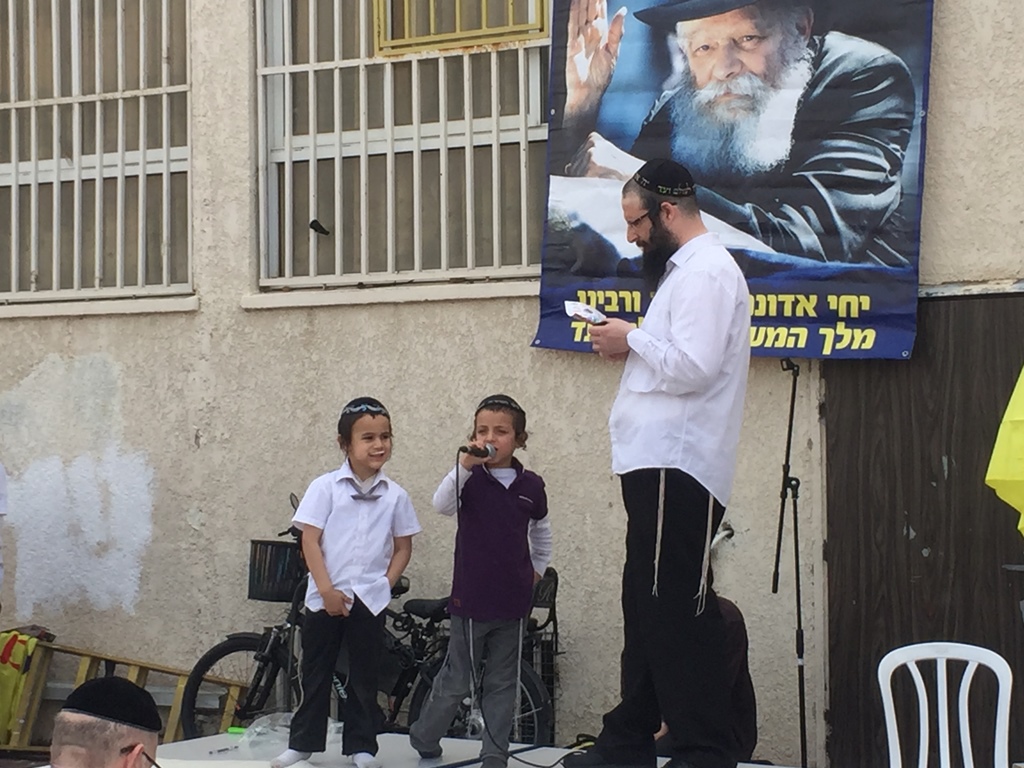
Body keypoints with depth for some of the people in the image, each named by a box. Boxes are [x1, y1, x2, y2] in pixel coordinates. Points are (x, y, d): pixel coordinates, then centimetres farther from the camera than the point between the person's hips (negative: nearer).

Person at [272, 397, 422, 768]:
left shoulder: (395, 495, 1)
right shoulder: (325, 487, -5)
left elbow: (403, 547, 8)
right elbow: (310, 540, -7)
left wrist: (385, 584, -4)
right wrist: (327, 589, -12)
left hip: (370, 600, 1)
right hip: (325, 597, -1)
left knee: (364, 676, 8)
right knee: (315, 671, 7)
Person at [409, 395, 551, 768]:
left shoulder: (531, 485, 4)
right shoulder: (470, 480, -7)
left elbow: (541, 531, 22)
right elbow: (442, 504, -28)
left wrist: (537, 569, 17)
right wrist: (465, 465, -39)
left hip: (513, 601, 3)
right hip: (471, 598, -3)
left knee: (503, 683, 9)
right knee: (457, 681, 6)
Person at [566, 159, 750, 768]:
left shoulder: (707, 272, -11)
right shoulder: (686, 269, 21)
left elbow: (693, 368, -21)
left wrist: (633, 338, -9)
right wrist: (631, 348, 9)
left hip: (678, 470, -11)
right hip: (659, 465, 11)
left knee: (679, 614, -10)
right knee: (647, 609, 15)